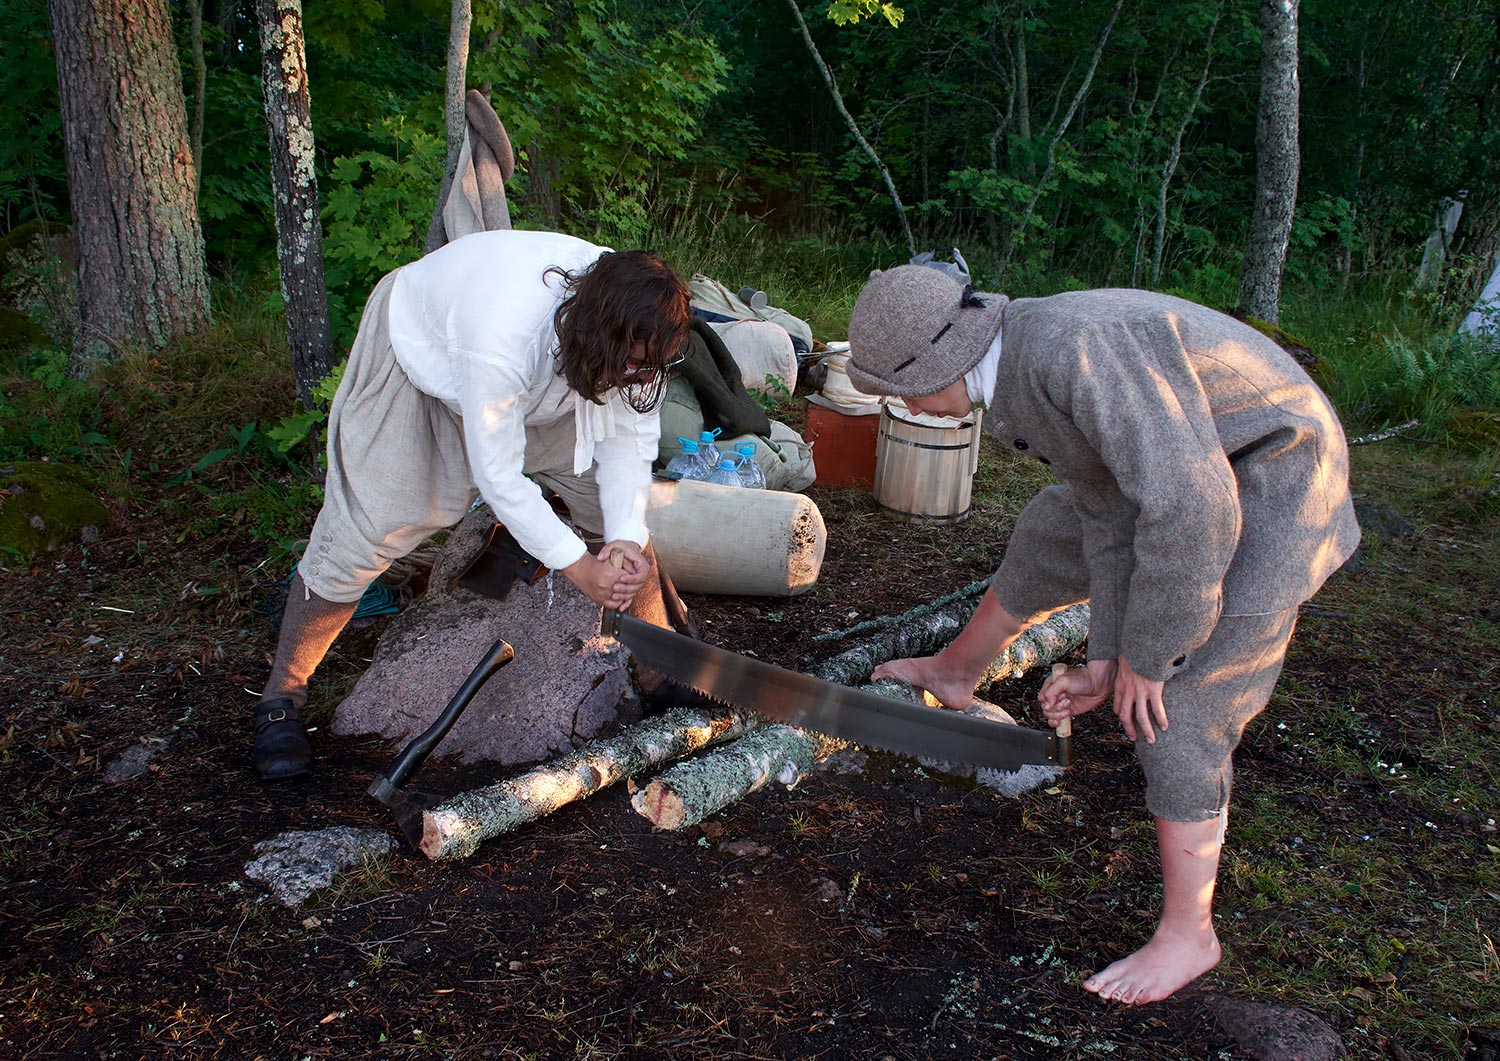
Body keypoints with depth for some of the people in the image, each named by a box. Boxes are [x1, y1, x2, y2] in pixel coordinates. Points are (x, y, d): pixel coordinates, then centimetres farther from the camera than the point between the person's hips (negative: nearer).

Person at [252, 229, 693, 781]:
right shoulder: (504, 338, -46)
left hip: (538, 377, 6)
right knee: (367, 525, -10)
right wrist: (579, 566, -33)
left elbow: (629, 439, -17)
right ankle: (281, 695, 7)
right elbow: (497, 476, -36)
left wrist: (626, 538, -31)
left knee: (623, 503, -5)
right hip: (416, 346, -5)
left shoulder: (634, 330, -29)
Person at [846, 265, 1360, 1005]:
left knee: (1173, 707, -9)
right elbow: (1109, 515, 2)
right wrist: (1105, 660, -1)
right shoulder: (1020, 372, -2)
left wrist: (1146, 654, -23)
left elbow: (1189, 508, -36)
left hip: (1268, 485, -9)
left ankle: (1187, 934, 8)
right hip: (1192, 466, 9)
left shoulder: (1074, 347, -33)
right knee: (1049, 545, 22)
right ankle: (954, 673, 48)